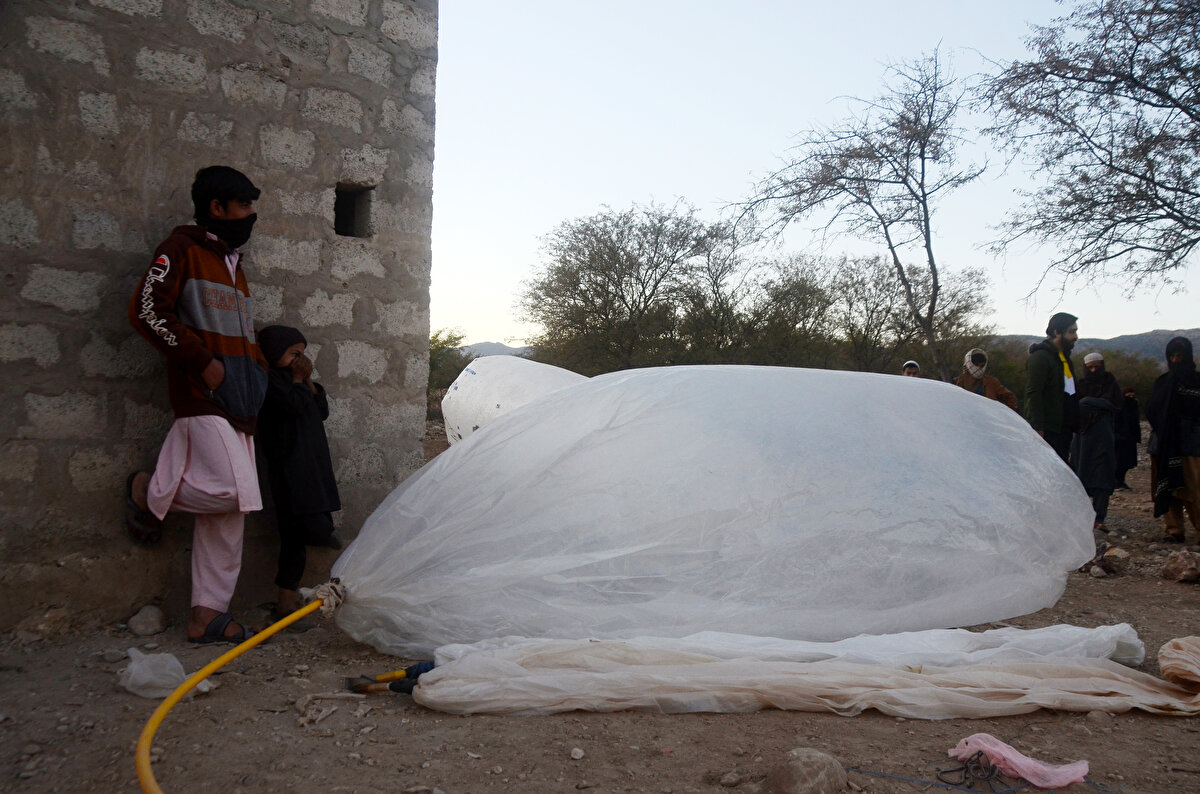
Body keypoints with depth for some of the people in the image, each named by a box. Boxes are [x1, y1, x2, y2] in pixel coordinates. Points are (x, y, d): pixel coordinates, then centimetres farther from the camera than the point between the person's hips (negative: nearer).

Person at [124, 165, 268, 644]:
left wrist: (258, 371, 16)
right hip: (202, 398, -8)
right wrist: (203, 362, -14)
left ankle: (207, 615, 9)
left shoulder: (233, 265, 25)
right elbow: (147, 310, -12)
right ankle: (150, 492, 7)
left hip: (239, 404, 9)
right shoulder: (183, 250, -1)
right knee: (235, 491, -20)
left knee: (228, 513, 5)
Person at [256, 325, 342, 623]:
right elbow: (295, 405, -20)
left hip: (312, 469, 9)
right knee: (316, 528, -21)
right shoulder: (270, 379, -6)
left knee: (295, 537, 9)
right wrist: (298, 379, -4)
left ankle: (288, 599, 14)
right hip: (289, 470, -9)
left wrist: (309, 381, 10)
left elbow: (322, 411, 20)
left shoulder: (292, 380, 24)